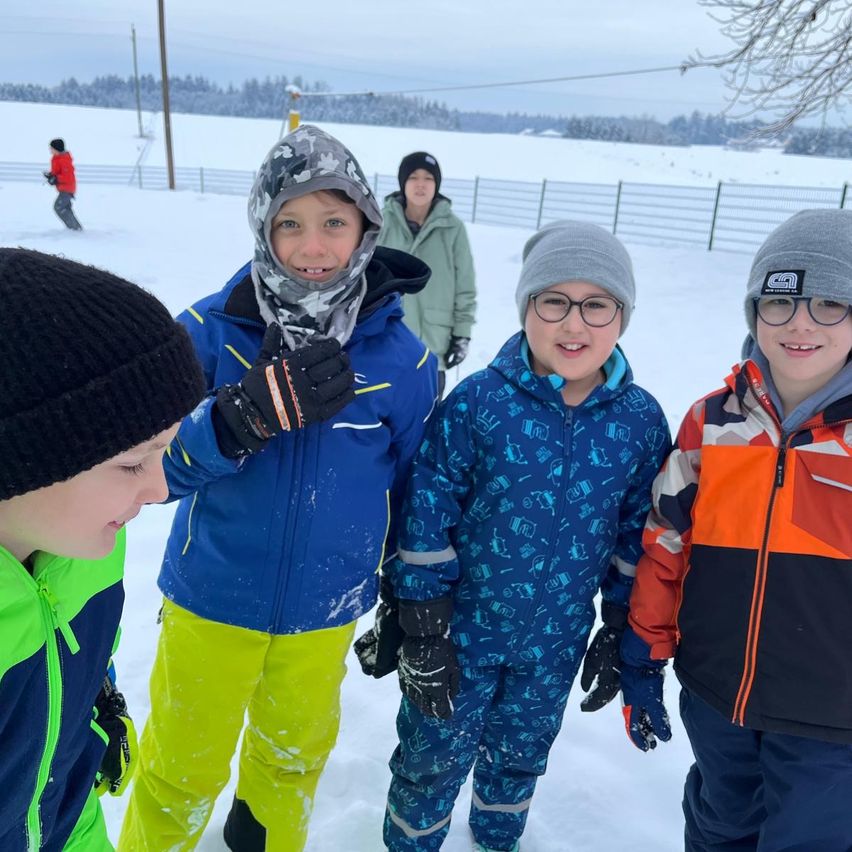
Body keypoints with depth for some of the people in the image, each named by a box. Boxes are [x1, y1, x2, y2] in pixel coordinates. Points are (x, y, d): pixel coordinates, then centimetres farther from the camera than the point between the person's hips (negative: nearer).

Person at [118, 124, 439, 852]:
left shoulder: (403, 360, -13)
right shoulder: (209, 332, -17)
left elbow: (415, 493, -1)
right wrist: (250, 412, -35)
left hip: (324, 613, 2)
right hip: (211, 601, -1)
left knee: (295, 752, 28)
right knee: (183, 768, 21)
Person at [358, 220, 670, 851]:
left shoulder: (640, 419, -10)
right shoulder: (476, 403, -20)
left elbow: (637, 537, 1)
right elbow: (426, 522, -14)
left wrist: (618, 636, 6)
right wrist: (424, 637, -10)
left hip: (557, 643, 3)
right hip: (462, 631, -3)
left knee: (521, 758, 26)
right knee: (433, 761, 16)